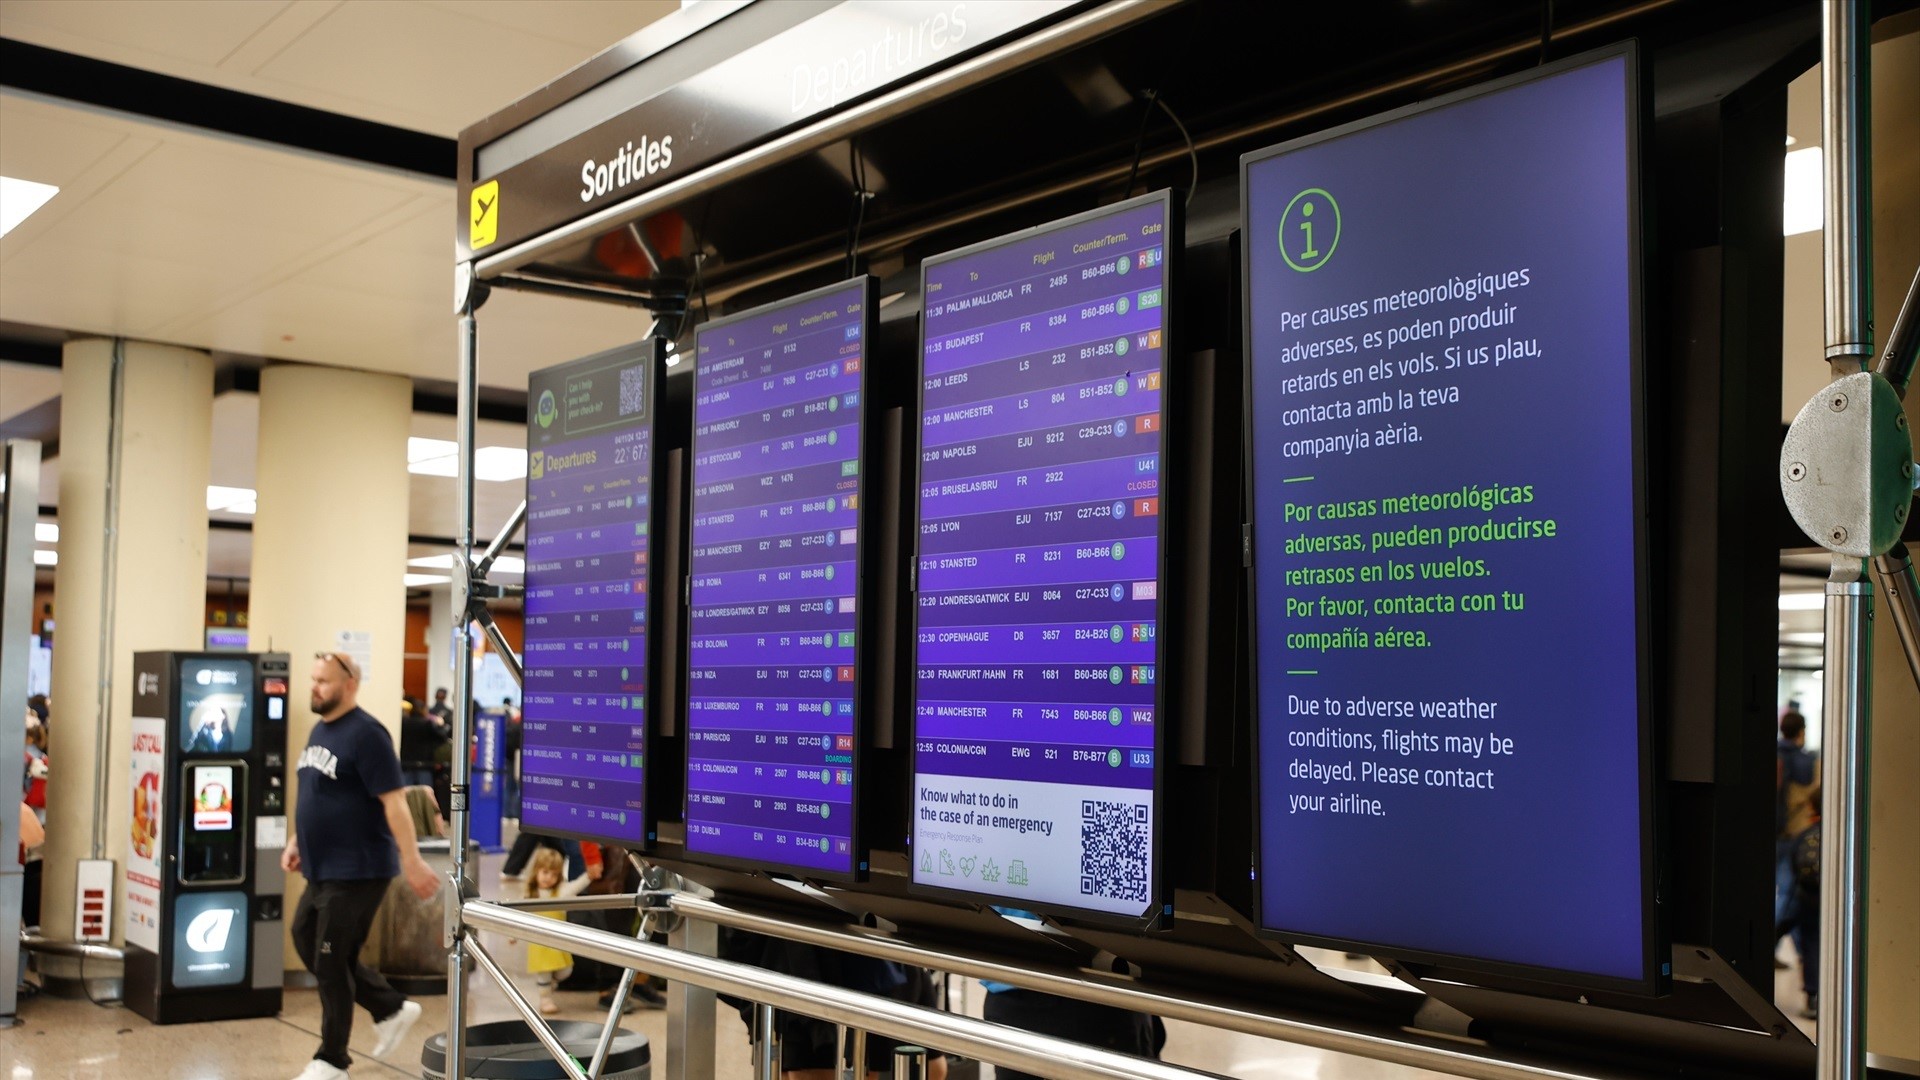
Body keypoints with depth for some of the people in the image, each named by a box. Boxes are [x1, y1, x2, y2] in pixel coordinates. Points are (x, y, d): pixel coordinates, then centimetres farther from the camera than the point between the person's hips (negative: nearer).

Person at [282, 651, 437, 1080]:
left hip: (357, 871, -10)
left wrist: (412, 860, -25)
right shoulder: (320, 730, 11)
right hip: (322, 869, 10)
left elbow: (394, 800, -21)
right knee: (308, 943, 15)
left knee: (331, 962, -2)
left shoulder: (366, 734, -17)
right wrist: (298, 843, 16)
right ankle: (392, 1009, 26)